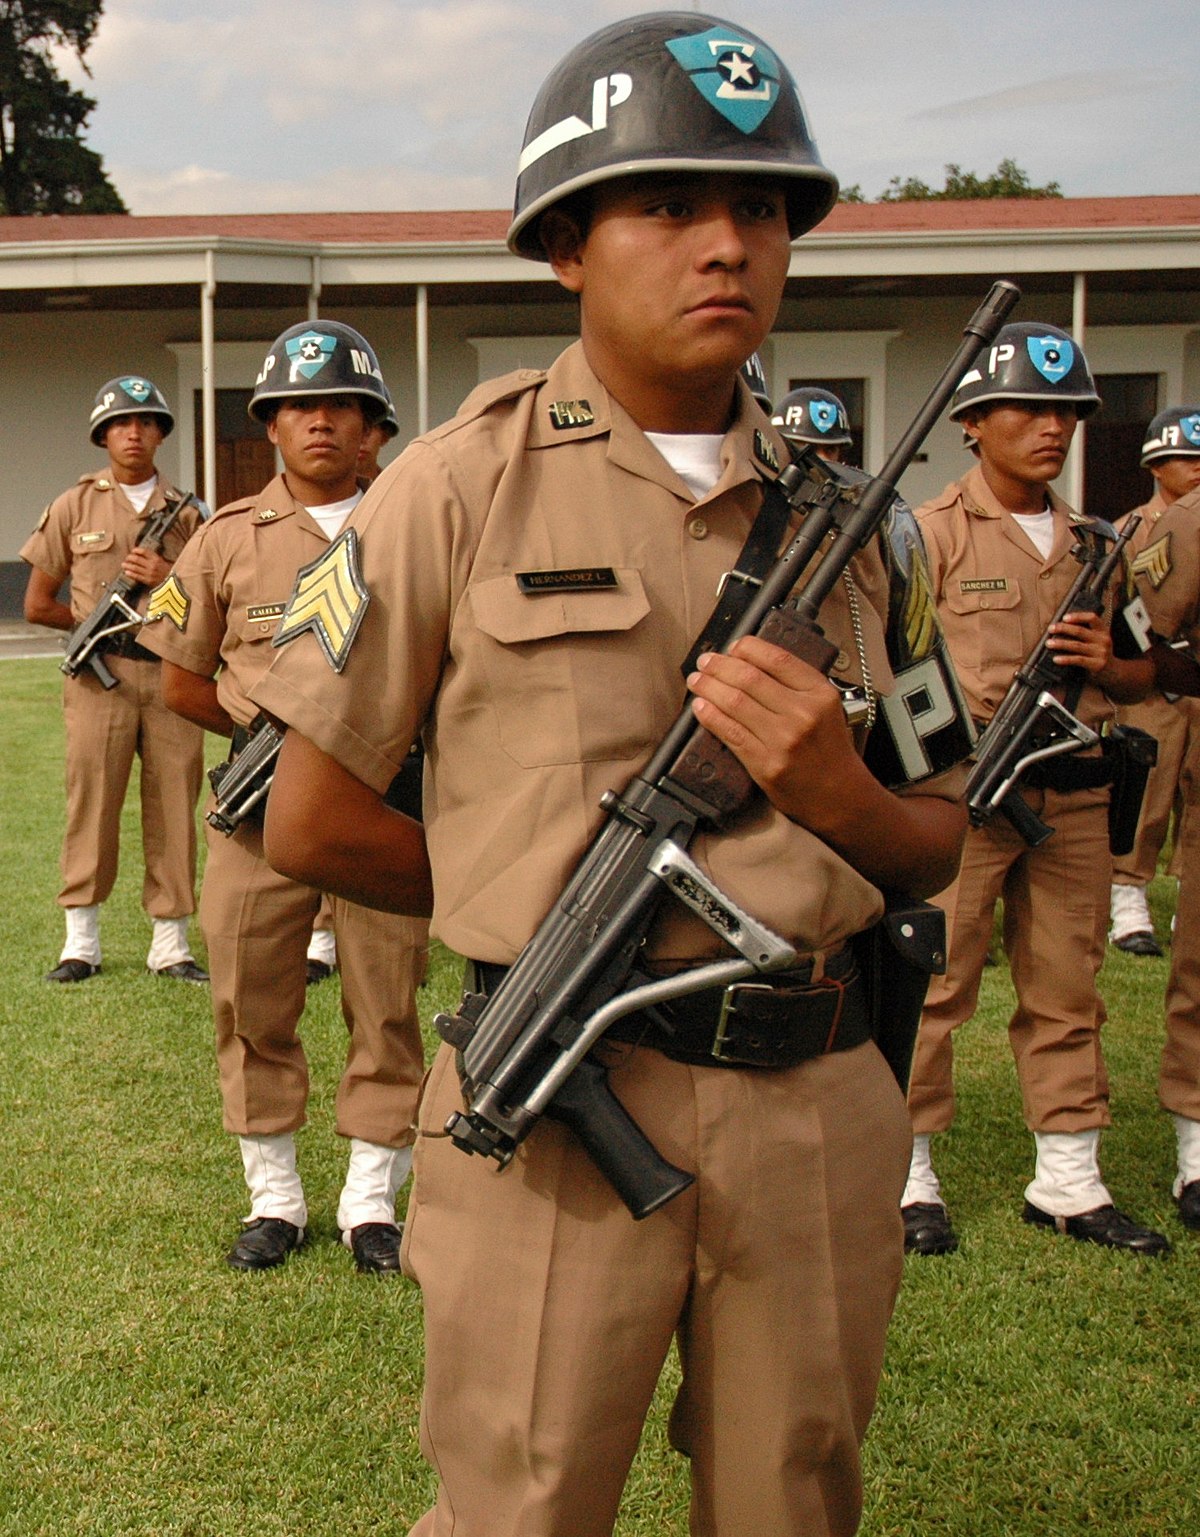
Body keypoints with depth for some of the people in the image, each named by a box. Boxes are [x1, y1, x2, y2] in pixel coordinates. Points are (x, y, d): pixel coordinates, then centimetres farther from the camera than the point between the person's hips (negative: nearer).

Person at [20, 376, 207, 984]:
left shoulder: (186, 513, 13)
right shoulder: (75, 506, 9)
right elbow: (37, 604, 9)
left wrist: (168, 580, -4)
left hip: (173, 673, 2)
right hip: (100, 675, -1)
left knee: (174, 808, 1)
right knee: (91, 802, -2)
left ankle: (170, 944, 9)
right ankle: (80, 943, 7)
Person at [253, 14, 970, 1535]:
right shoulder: (462, 486, -5)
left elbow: (937, 845, 12)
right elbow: (311, 823, -2)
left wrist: (834, 797, -10)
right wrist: (548, 895, 4)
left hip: (821, 1111, 4)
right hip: (559, 1111, -4)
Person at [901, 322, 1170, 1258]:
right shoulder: (931, 533, -2)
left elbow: (1143, 675, 19)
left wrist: (1107, 663, -3)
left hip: (1076, 795, 5)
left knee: (1067, 989, 10)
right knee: (934, 984, -2)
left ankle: (1068, 1180, 20)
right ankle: (906, 1175, 10)